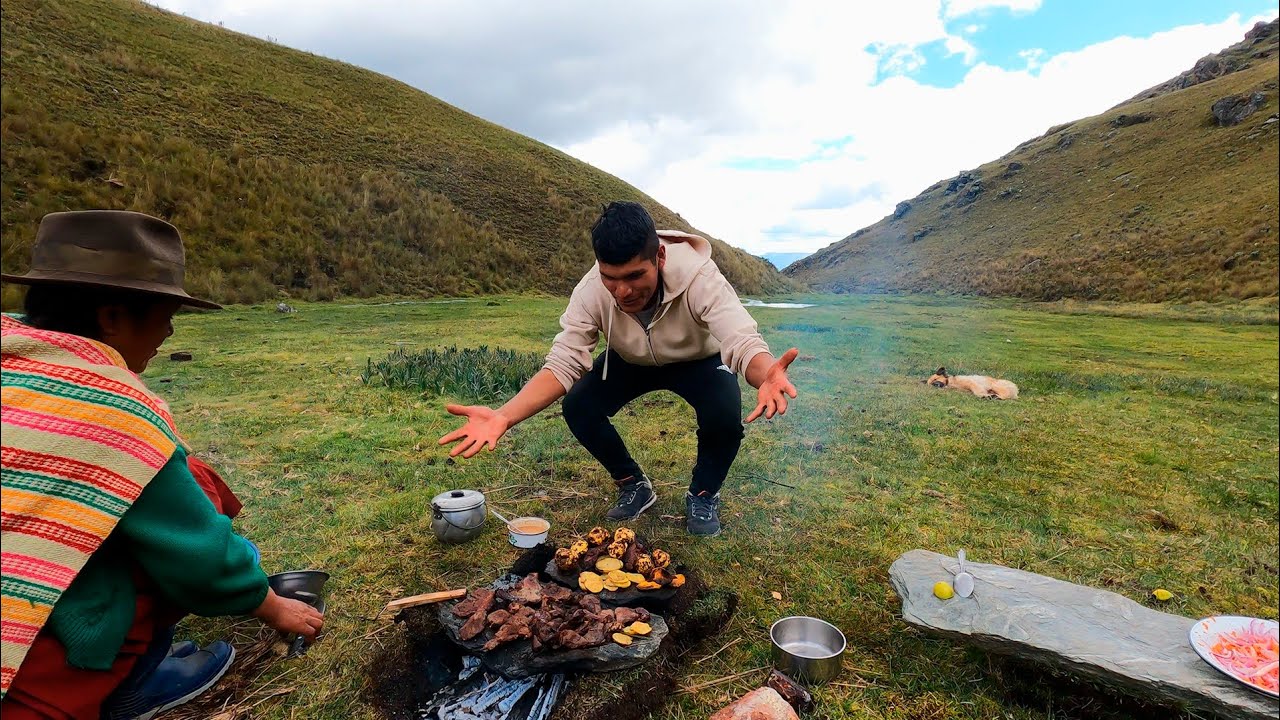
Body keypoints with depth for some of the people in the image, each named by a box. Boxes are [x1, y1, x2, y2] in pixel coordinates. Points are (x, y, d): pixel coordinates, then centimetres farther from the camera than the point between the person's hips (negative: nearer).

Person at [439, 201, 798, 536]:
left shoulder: (699, 276, -38)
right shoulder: (590, 291, -31)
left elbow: (743, 343, -47)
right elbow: (563, 363, -32)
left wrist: (766, 376, -72)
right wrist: (504, 417, -49)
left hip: (699, 359, -2)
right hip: (631, 362, 3)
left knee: (725, 414, -32)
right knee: (578, 408, -21)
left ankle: (703, 495, 1)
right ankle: (634, 484, 6)